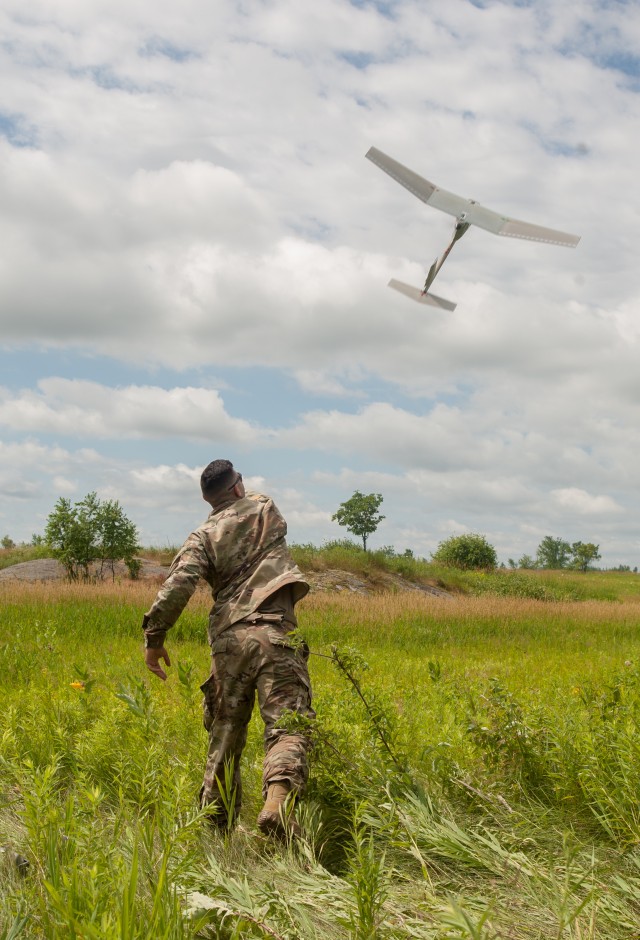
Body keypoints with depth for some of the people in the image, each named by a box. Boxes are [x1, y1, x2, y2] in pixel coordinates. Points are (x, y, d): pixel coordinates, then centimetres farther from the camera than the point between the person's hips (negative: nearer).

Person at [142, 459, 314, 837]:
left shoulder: (204, 535, 10)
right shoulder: (266, 509, 15)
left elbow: (178, 584, -6)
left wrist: (154, 637, -2)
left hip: (228, 639, 2)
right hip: (273, 632, -2)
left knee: (225, 733, 13)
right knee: (287, 723, -12)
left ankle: (215, 824, 17)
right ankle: (278, 800, -36)